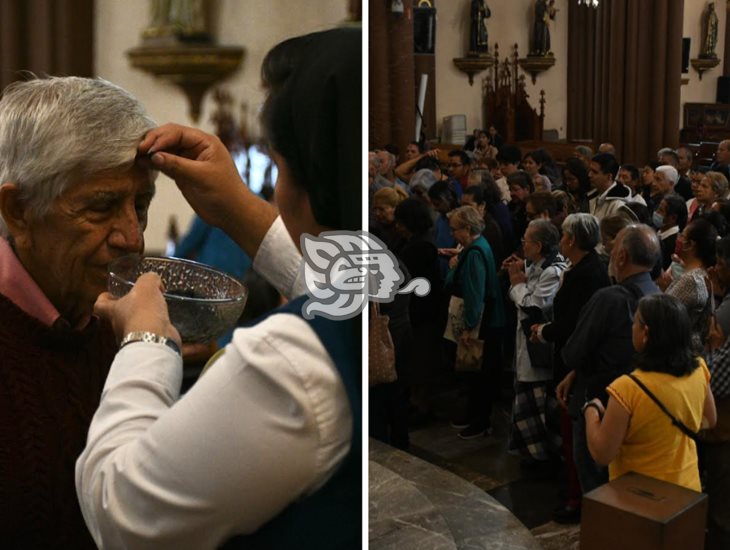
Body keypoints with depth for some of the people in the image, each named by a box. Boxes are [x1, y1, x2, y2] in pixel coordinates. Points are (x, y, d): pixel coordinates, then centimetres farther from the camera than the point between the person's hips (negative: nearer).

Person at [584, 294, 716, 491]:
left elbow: (602, 454, -20)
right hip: (687, 487, 5)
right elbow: (710, 421, 7)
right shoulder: (699, 371, -11)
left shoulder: (627, 388, -29)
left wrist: (591, 409, -7)